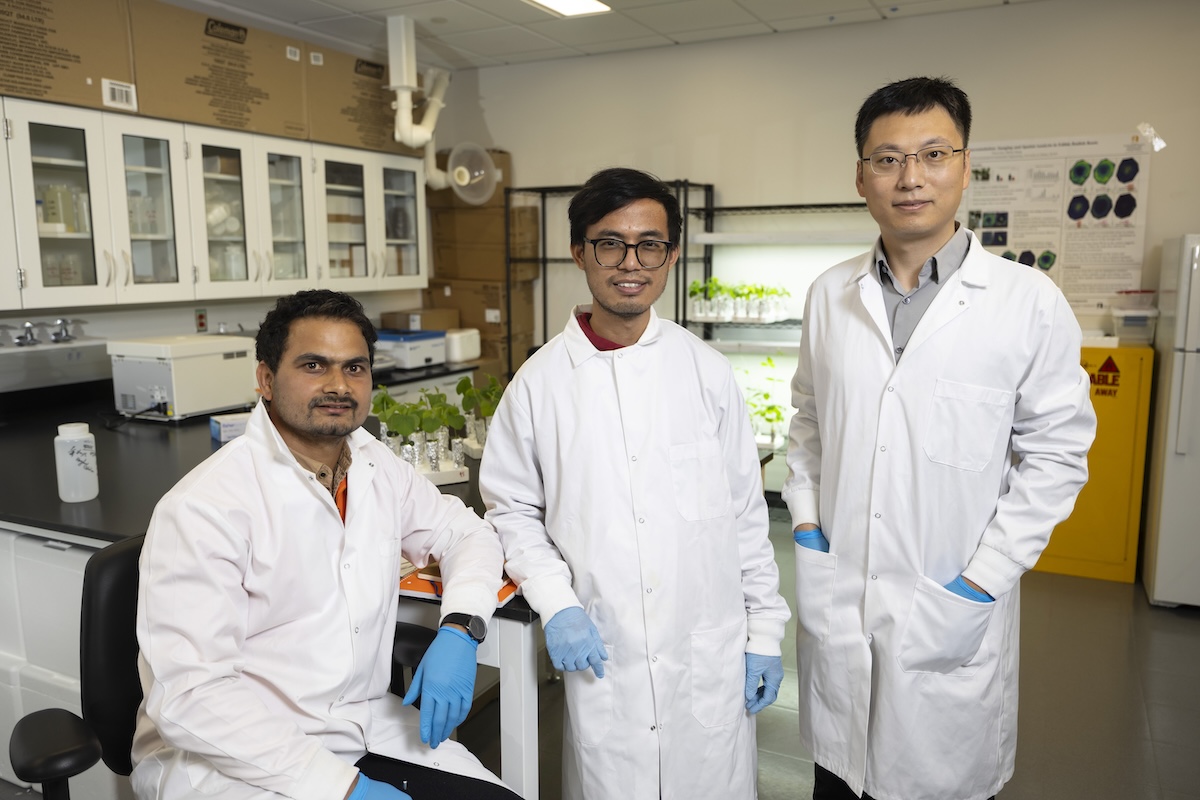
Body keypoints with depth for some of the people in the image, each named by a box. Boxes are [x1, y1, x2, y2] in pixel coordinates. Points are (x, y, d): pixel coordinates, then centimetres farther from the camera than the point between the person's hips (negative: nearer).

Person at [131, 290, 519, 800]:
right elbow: (190, 695, -21)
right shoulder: (203, 507, -17)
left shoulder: (376, 466, 3)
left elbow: (466, 532, 14)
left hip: (363, 728, 6)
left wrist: (458, 630, -5)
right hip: (225, 757, -5)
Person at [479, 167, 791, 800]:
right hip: (602, 658, 0)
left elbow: (746, 511, 3)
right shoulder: (539, 382, -3)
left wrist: (765, 632, 5)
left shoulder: (707, 372, -2)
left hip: (712, 658, 1)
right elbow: (512, 510, 3)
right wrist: (556, 605, -9)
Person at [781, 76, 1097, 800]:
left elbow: (1057, 454, -6)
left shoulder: (1029, 301, -8)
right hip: (835, 599, 3)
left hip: (951, 615, -2)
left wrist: (982, 581, -11)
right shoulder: (830, 296, 3)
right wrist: (805, 521, 3)